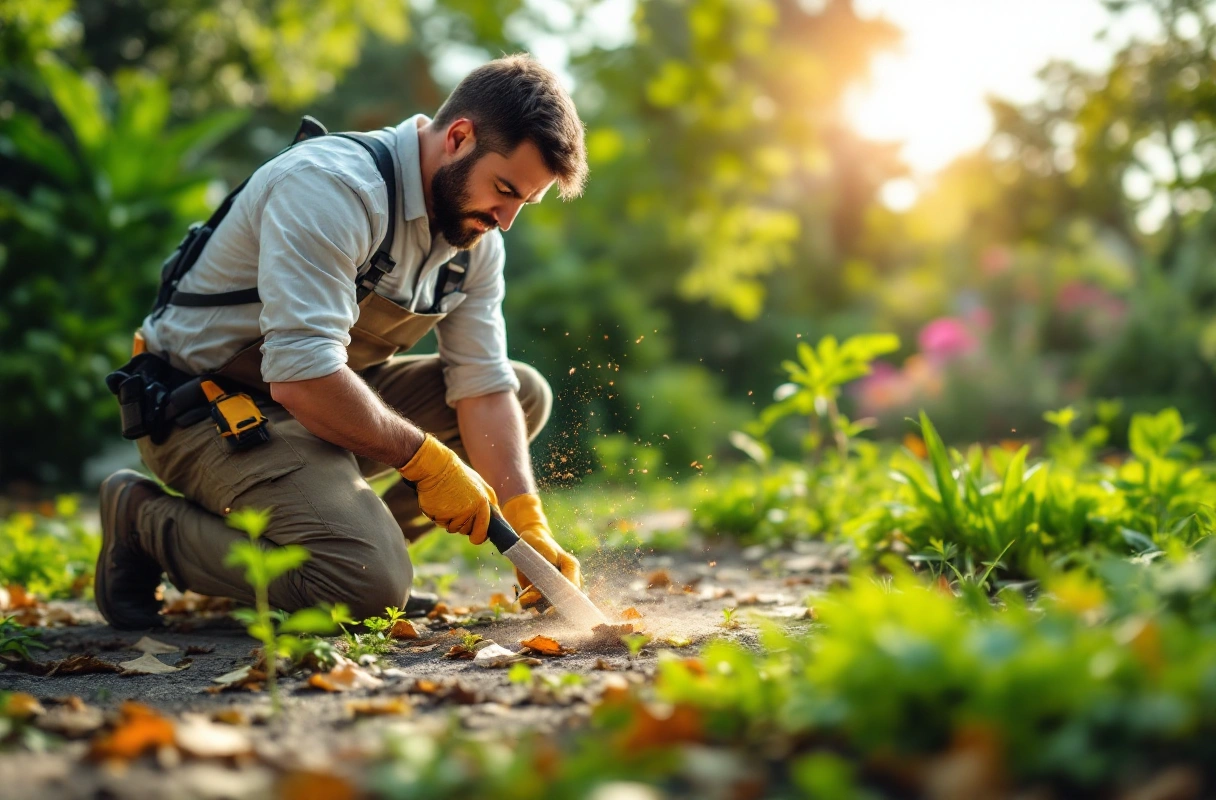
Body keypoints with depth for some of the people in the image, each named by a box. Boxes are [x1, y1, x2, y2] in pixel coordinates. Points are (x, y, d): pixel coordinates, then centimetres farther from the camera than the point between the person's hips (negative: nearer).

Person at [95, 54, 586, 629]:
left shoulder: (476, 238, 1)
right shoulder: (330, 187, -27)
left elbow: (485, 389, -1)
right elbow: (303, 378, -34)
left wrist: (528, 527, -12)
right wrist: (424, 459, -23)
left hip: (328, 399, 9)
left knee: (525, 393, 6)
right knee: (371, 583, -28)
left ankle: (350, 534, 2)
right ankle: (148, 518, -7)